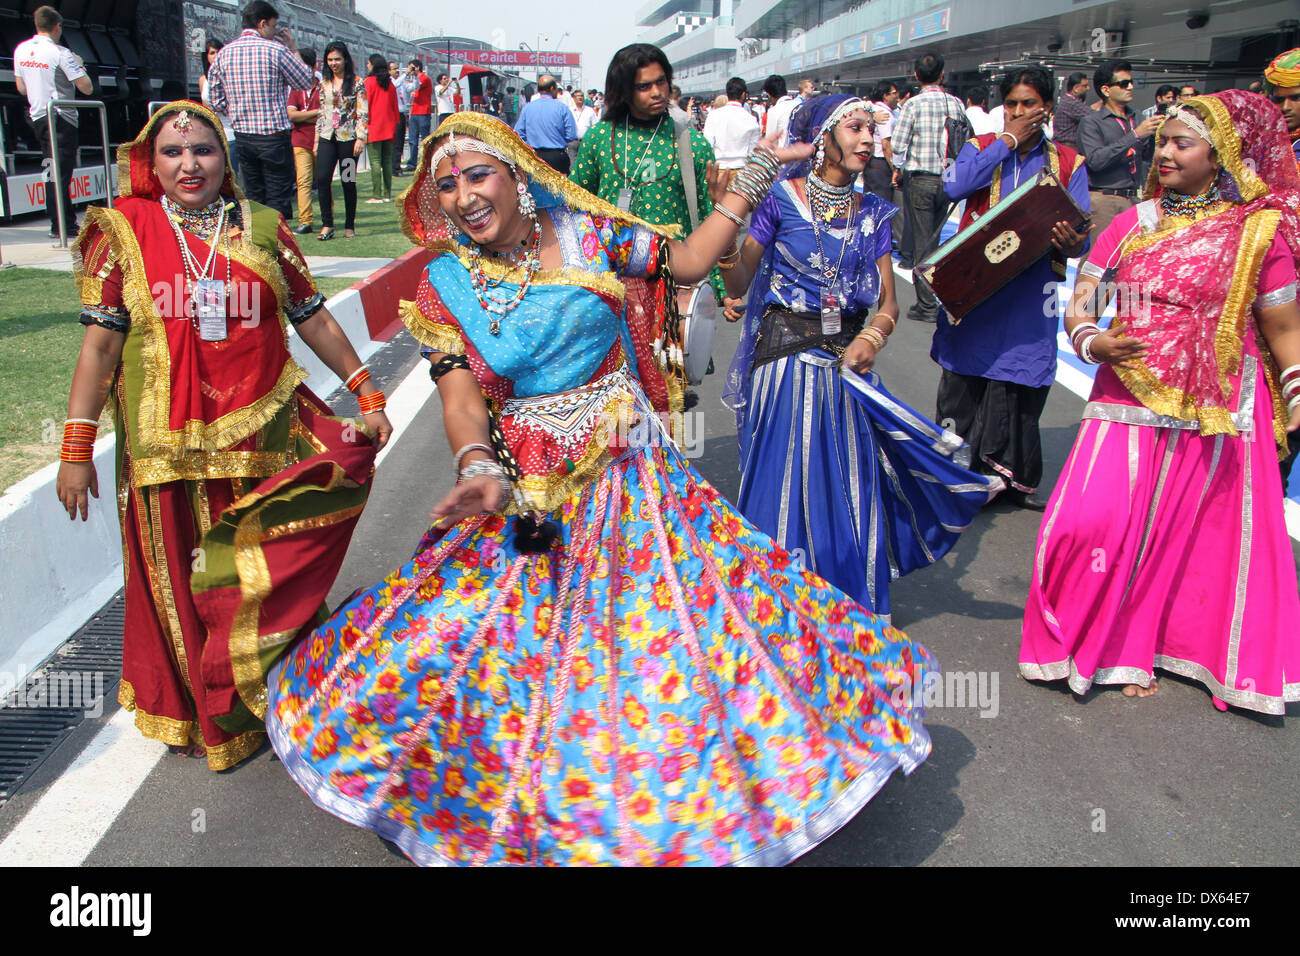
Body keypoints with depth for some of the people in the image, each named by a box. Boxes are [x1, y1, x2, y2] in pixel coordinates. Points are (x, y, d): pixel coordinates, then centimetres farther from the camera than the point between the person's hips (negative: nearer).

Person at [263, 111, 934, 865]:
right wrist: (481, 473, -27)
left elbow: (688, 261, 9)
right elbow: (461, 397, -9)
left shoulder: (588, 233, 0)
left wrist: (754, 177, 6)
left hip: (631, 474, 0)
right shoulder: (445, 285, 0)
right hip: (526, 491, 1)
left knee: (661, 629, 1)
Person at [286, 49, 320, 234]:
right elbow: (291, 114, -2)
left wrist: (304, 115, -6)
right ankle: (305, 221, -11)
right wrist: (316, 112, -7)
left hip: (320, 141, -1)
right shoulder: (296, 89, 10)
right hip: (301, 142, 1)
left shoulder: (323, 88, 4)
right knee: (304, 180, -8)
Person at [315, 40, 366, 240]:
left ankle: (350, 226, 13)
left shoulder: (357, 83, 1)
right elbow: (320, 113, 16)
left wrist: (360, 138, -11)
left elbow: (363, 113, -3)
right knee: (322, 179, -9)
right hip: (327, 137, 3)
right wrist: (316, 139, 12)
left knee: (348, 182, 2)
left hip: (348, 138, -3)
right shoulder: (324, 84, 13)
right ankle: (327, 225, -3)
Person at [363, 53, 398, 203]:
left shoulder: (369, 81, -5)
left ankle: (376, 195, -10)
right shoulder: (390, 83, 9)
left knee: (375, 161, -6)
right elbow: (395, 106, 13)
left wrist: (364, 124, -3)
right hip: (388, 127, 5)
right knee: (387, 160, 7)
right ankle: (387, 194, 8)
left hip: (374, 127, -5)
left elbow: (366, 105, -8)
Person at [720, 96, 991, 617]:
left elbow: (888, 301, 6)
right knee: (785, 480, 0)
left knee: (850, 484, 5)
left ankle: (853, 615, 22)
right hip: (786, 357, -3)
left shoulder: (872, 212, 10)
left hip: (847, 361, 4)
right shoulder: (781, 198, -2)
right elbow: (738, 285, -7)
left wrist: (872, 337, -14)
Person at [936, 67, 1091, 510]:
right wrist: (1008, 140, -8)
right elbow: (954, 186, -14)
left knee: (1020, 382, 1)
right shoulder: (982, 147, 9)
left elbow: (1080, 231, 3)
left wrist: (1073, 244, -22)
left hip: (1029, 293, 0)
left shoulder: (1068, 163, 9)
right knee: (963, 377, 4)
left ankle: (1009, 478, 14)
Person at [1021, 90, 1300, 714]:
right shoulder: (1135, 224, 7)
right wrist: (1091, 341, -13)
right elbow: (1079, 305, 7)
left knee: (1216, 539, 6)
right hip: (1130, 401, 2)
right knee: (1093, 523, -8)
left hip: (1220, 413, -1)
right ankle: (1102, 644, 14)